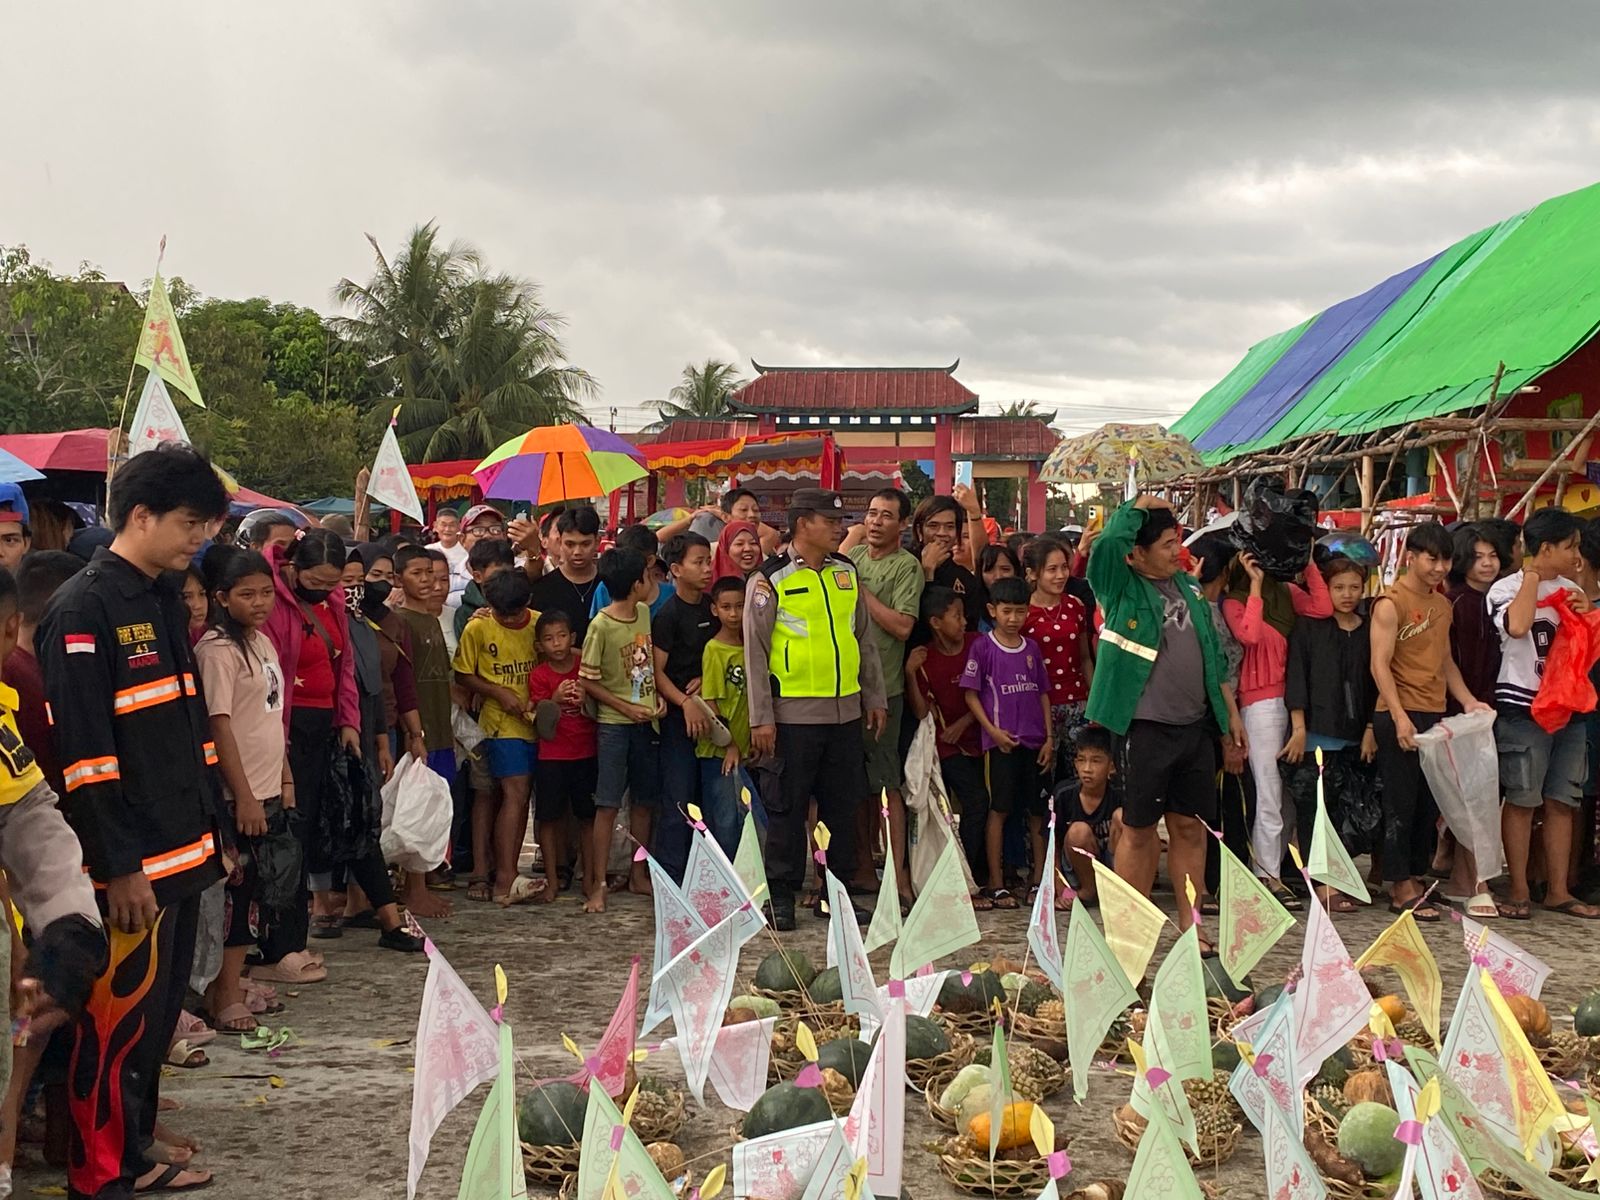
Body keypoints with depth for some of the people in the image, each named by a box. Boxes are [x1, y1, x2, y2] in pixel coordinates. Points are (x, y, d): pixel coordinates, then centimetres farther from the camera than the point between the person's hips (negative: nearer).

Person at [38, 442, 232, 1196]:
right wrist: (118, 866, -18)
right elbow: (82, 751, -18)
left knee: (157, 1014, 16)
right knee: (118, 1020, 0)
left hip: (182, 852, 9)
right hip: (130, 865, -8)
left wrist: (213, 828, 16)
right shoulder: (83, 609, -13)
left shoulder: (165, 602, 13)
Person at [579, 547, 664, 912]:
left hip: (646, 722, 7)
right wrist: (628, 708, -13)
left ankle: (638, 875, 24)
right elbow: (588, 681, -11)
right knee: (608, 804, -5)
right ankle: (598, 885, 0)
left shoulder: (644, 613, 6)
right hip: (613, 724, -7)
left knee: (644, 800, 12)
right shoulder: (600, 626, -15)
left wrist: (658, 697, 3)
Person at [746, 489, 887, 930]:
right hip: (793, 713, -5)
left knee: (842, 804, 11)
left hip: (846, 710, 5)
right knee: (788, 806, 2)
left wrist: (875, 698, 13)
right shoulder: (770, 579, -5)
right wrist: (761, 719, -10)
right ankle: (782, 896, 12)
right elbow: (755, 652, -6)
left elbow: (864, 640, 17)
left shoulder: (847, 573, 10)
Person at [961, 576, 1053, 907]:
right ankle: (996, 884, 3)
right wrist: (993, 731, -13)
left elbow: (1043, 694, 13)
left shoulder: (1032, 648, 11)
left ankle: (1040, 880, 18)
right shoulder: (983, 647, -3)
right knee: (998, 809, -2)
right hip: (1001, 741, -5)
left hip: (1034, 742, 5)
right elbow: (971, 694, -4)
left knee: (1037, 811, 9)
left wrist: (1049, 738, 6)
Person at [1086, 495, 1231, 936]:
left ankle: (1190, 925, 17)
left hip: (1195, 725, 6)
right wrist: (1137, 506, -10)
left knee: (1191, 827, 9)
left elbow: (1213, 656, 19)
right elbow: (1107, 544, -25)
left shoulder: (1189, 587, 15)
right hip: (1146, 728, -6)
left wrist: (1231, 716, 16)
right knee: (1139, 829, 1)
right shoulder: (1123, 589, -3)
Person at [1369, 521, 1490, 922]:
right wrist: (1400, 717, -21)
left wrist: (1468, 701, 10)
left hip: (1435, 716, 7)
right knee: (1401, 803, -3)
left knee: (1429, 803, 10)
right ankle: (1401, 889, 2)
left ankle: (1416, 877, 19)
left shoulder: (1442, 605, 16)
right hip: (1400, 717, -7)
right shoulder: (1391, 604, -8)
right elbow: (1380, 665, -14)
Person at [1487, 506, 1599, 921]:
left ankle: (1558, 891, 12)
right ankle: (1518, 891, 3)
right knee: (1521, 801, -3)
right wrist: (1533, 575, -13)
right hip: (1523, 708, -6)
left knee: (1562, 802, 7)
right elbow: (1518, 626, -26)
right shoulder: (1507, 589, -4)